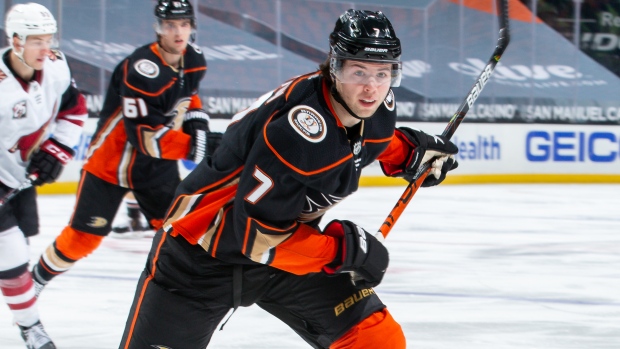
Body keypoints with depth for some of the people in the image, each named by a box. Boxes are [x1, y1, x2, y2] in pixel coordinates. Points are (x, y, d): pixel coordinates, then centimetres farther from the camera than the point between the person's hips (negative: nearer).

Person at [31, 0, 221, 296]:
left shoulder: (194, 60, -6)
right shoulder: (141, 69, -31)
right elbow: (144, 135, -34)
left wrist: (197, 121, -2)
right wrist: (194, 146, -40)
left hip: (158, 164, 6)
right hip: (110, 161, -6)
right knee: (83, 238, -1)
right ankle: (36, 280, 20)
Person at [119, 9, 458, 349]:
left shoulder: (378, 108, -8)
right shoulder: (297, 129, -34)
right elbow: (253, 231, -31)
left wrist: (408, 149, 4)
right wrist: (344, 249, -28)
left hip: (288, 241, 7)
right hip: (203, 252, -7)